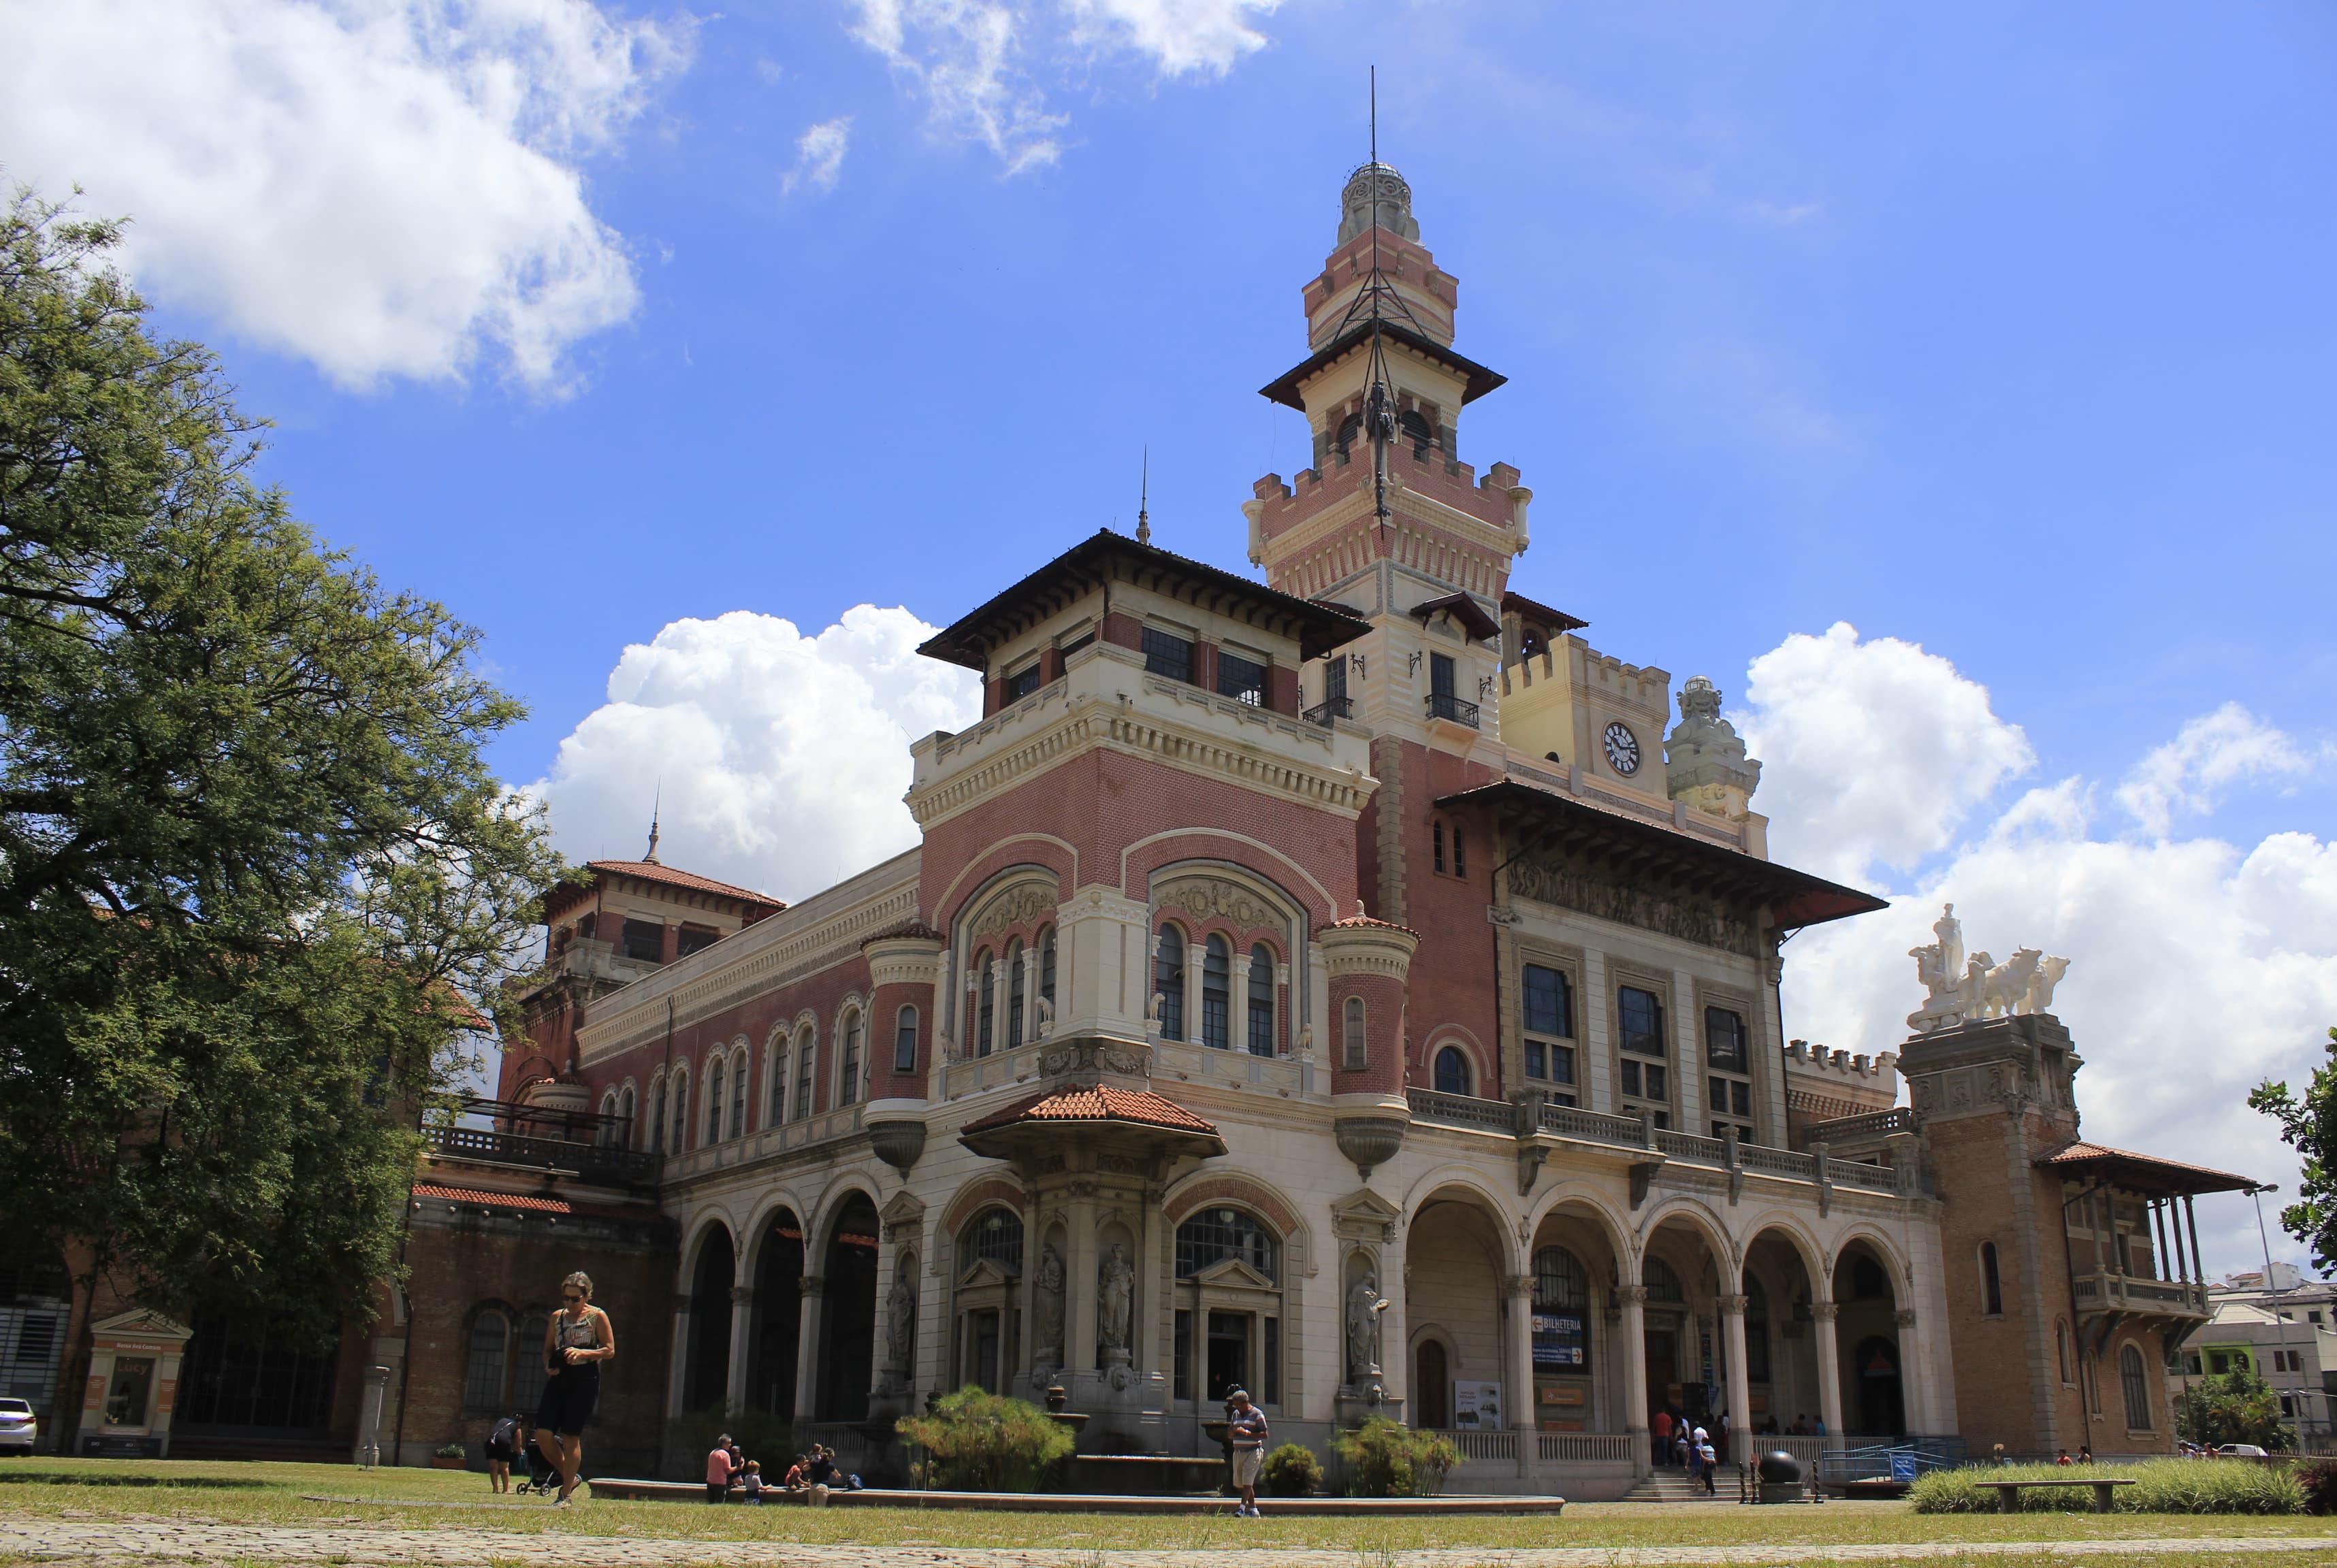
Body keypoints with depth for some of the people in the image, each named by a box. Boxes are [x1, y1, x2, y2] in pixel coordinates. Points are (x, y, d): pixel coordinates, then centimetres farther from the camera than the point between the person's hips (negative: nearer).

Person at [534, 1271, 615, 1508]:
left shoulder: (597, 1317, -2)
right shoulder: (557, 1317, 12)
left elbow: (610, 1351, -5)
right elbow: (548, 1349, 19)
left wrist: (582, 1353, -19)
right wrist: (549, 1365, -3)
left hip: (585, 1380, -5)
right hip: (558, 1378, 5)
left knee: (570, 1436, -6)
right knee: (543, 1434, -5)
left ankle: (565, 1495, 4)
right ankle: (569, 1477, 18)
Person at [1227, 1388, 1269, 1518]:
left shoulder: (1257, 1414, -6)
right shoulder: (1236, 1414, 14)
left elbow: (1265, 1435, -10)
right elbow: (1229, 1436, 19)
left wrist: (1246, 1433, -18)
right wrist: (1233, 1431, -6)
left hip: (1253, 1452, -7)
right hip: (1238, 1452, 7)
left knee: (1247, 1481, -13)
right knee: (1240, 1481, 8)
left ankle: (1242, 1508, -16)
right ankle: (1253, 1509, 16)